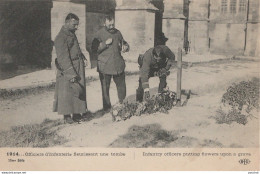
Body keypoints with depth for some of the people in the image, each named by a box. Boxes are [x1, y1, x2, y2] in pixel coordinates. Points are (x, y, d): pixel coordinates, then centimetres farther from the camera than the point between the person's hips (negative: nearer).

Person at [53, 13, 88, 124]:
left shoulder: (72, 34, 13)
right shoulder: (60, 38, -15)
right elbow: (63, 57, -19)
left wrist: (83, 58, 9)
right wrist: (71, 74, -21)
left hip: (78, 67, 9)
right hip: (67, 69, -9)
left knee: (79, 90, 11)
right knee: (67, 92, -1)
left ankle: (76, 113, 21)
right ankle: (67, 116, 9)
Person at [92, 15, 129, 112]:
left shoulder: (117, 32, 9)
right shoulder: (99, 34, -5)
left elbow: (124, 43, 23)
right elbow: (94, 49, -10)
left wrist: (125, 47, -1)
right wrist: (105, 43, -19)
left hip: (118, 65, 4)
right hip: (104, 66, -4)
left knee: (121, 85, 10)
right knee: (105, 87, 4)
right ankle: (107, 108, 16)